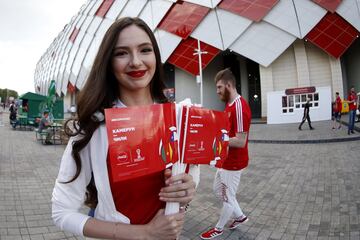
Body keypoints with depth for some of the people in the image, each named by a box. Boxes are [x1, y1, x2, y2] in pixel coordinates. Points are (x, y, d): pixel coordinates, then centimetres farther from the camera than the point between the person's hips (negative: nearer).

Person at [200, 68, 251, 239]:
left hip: (234, 163, -10)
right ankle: (240, 216, 41)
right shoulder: (229, 104, 7)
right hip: (225, 160, 10)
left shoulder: (240, 107, -25)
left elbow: (240, 141, -27)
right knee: (218, 190, 23)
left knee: (228, 197, 10)